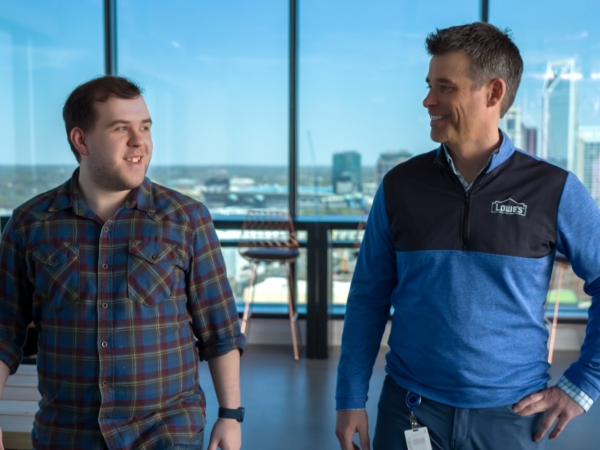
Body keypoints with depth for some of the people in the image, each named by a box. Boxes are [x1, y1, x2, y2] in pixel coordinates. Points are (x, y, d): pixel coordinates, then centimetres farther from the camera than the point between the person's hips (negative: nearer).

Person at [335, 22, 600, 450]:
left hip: (511, 414, 0)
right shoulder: (399, 186, -3)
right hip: (408, 408, 1)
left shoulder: (555, 191, -7)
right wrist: (351, 399, -1)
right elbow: (368, 300, 1)